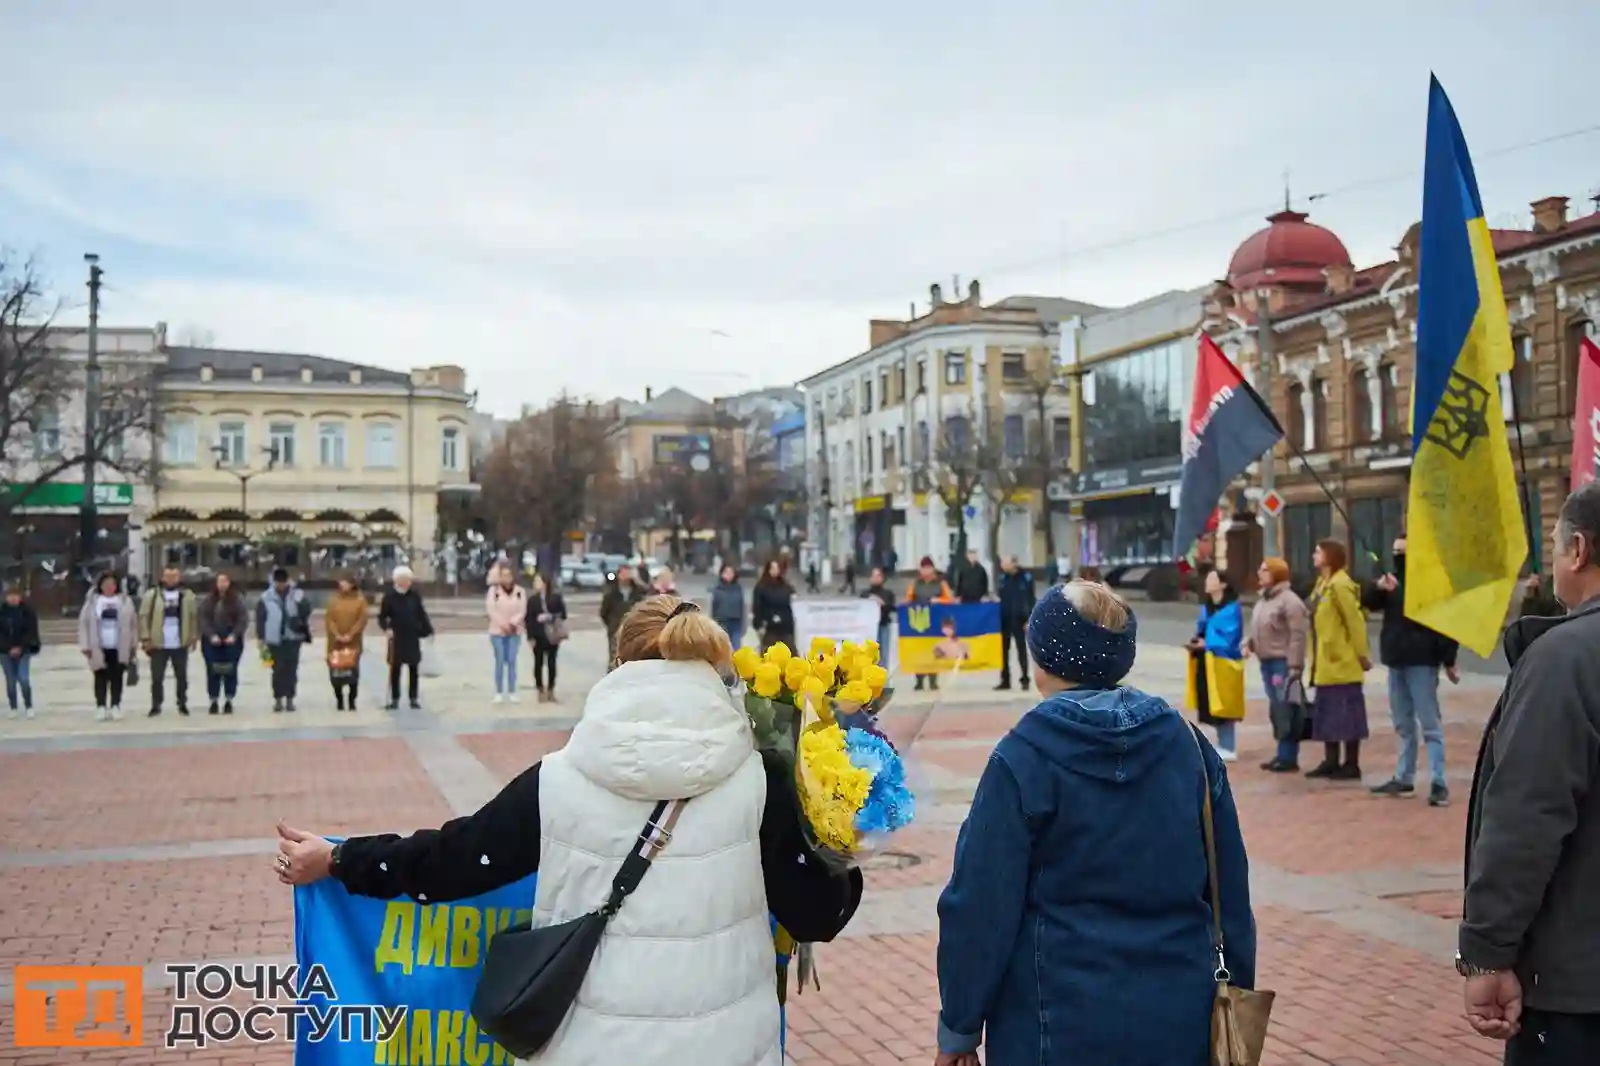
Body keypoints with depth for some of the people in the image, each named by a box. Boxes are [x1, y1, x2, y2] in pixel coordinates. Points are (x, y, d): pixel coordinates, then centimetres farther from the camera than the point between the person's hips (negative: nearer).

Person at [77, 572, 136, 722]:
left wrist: (133, 645, 1)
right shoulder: (92, 601, 2)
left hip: (119, 648, 0)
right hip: (99, 648, 0)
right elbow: (84, 624, 0)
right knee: (101, 678, 5)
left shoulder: (125, 601, 4)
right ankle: (101, 707, 10)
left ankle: (115, 707, 10)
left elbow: (133, 623, 5)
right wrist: (86, 646, -6)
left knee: (116, 678, 6)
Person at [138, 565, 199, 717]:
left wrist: (194, 637, 0)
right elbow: (144, 617, -2)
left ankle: (182, 704, 20)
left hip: (180, 644, 1)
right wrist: (145, 638, -9)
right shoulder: (152, 595, 0)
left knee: (182, 676, 9)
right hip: (158, 644, -1)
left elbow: (194, 616, 5)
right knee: (157, 677, 4)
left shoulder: (187, 596, 5)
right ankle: (155, 705, 14)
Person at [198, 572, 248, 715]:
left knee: (230, 670, 2)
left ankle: (229, 701, 10)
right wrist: (211, 635, -14)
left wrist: (234, 635, -14)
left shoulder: (238, 599, -1)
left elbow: (243, 619, -4)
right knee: (213, 671, 2)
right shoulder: (207, 599, 3)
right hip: (211, 641, 1)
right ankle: (213, 702, 9)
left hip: (232, 640, -1)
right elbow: (202, 619, -2)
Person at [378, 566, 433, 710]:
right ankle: (394, 699, 13)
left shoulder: (415, 595, 0)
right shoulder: (389, 596, -6)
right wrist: (386, 628, -20)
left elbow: (422, 614, 6)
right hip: (397, 638, -2)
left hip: (413, 637, 2)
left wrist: (428, 631, 4)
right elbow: (382, 616, -3)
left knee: (413, 669, 7)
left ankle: (414, 698, 15)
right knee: (395, 669, 5)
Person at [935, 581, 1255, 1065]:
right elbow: (1229, 891, 5)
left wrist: (959, 1025, -2)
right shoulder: (1186, 742, 0)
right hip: (1179, 1018, 4)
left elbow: (982, 906, -13)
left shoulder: (1022, 759, -13)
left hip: (1060, 1025, -4)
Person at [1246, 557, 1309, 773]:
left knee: (1286, 710, -7)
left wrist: (1295, 665, -22)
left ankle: (1289, 757, -3)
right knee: (1276, 709, 13)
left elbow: (1298, 635, -18)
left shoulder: (1289, 600, -13)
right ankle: (1282, 754, 20)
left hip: (1283, 662, -9)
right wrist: (1249, 643, 4)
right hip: (1267, 662, 10)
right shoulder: (1263, 600, 16)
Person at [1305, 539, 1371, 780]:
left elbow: (1355, 621, -17)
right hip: (1327, 662, 10)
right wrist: (1316, 658, 16)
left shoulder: (1340, 585, -16)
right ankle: (1331, 762, 21)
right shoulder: (1322, 584, 13)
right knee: (1327, 713, 14)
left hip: (1342, 661, -10)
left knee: (1347, 712, -2)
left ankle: (1351, 765, 4)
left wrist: (1362, 654, -15)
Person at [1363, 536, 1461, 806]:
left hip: (1421, 662, -8)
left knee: (1430, 724, -7)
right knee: (1403, 725, 14)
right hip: (1396, 662, 8)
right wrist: (1378, 587, -9)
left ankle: (1439, 783, -7)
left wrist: (1449, 661, -18)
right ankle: (1403, 779, 22)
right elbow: (1368, 602, 12)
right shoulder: (1394, 580, 14)